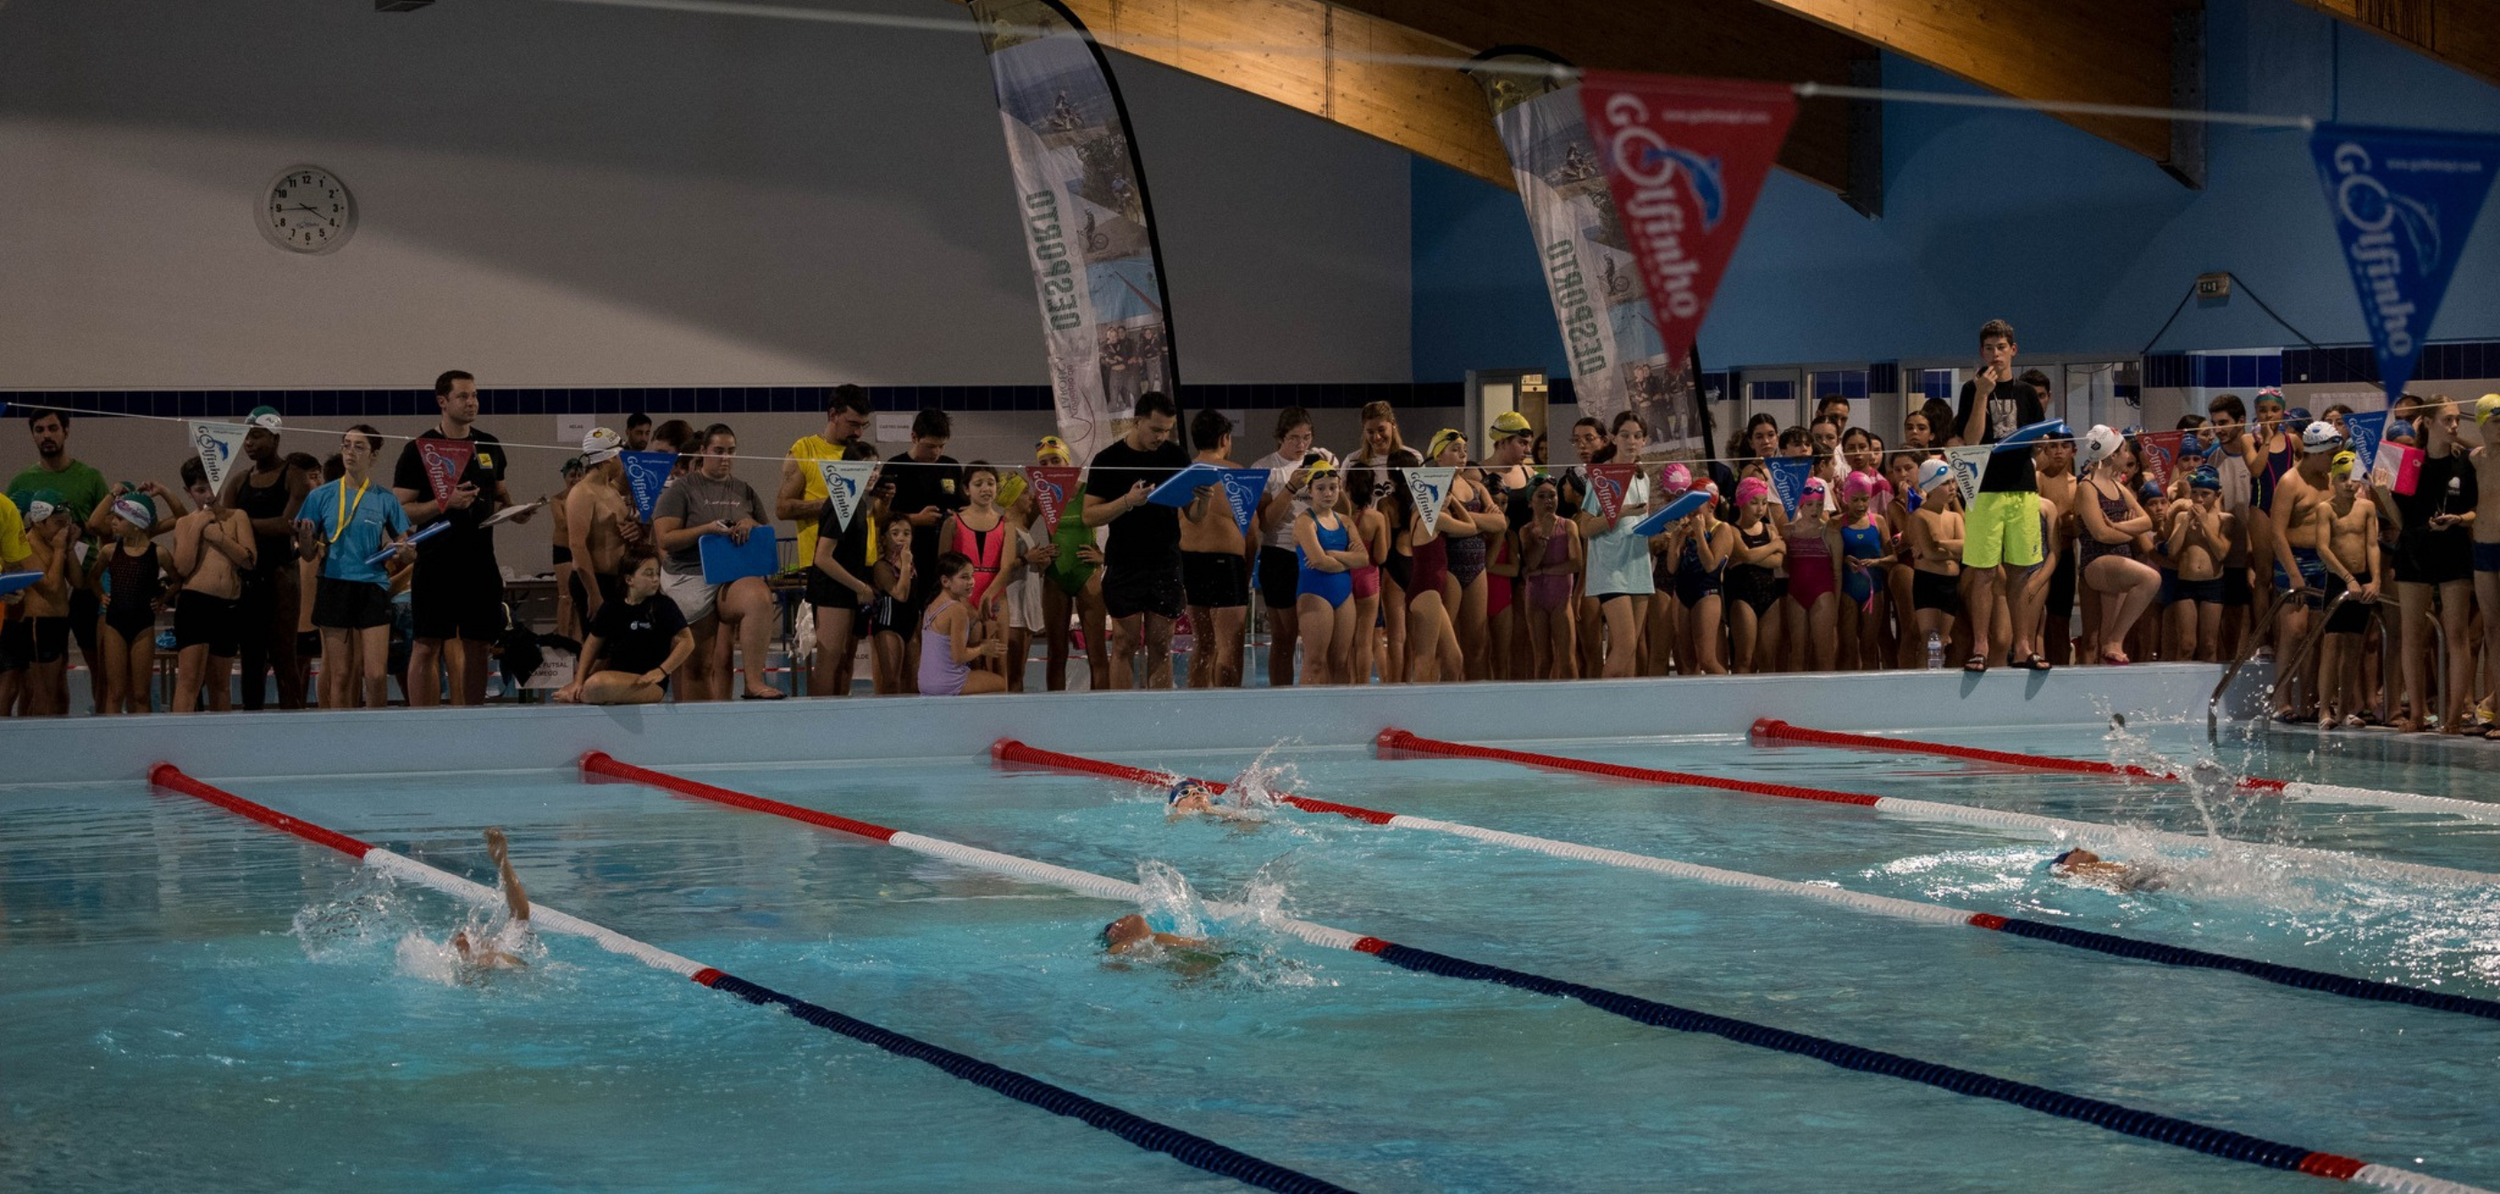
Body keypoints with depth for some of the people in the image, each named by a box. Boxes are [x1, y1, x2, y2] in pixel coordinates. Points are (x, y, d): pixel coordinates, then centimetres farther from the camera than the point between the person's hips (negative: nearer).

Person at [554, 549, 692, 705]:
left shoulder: (664, 606, -5)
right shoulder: (612, 608, 8)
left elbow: (687, 641, -9)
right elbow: (592, 643, 14)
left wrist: (662, 671, -19)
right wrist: (579, 681, 5)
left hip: (648, 683, -6)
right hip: (617, 675, 6)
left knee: (596, 685, -33)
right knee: (565, 695, -8)